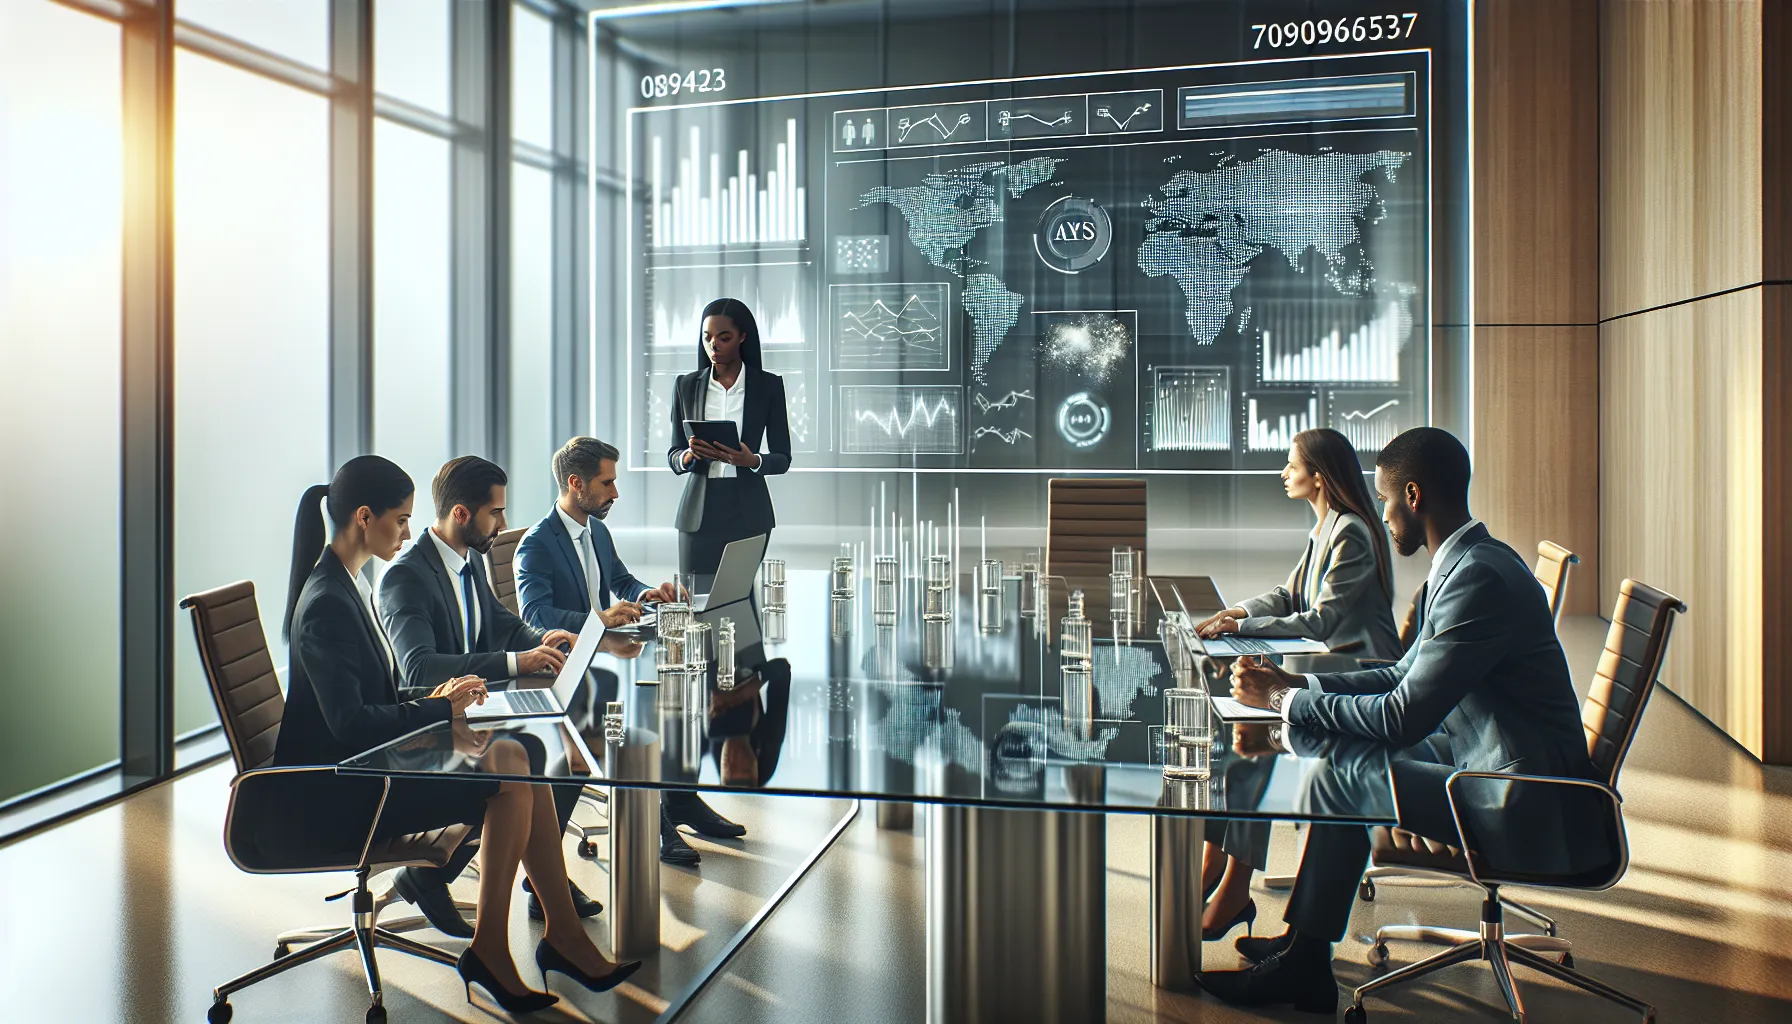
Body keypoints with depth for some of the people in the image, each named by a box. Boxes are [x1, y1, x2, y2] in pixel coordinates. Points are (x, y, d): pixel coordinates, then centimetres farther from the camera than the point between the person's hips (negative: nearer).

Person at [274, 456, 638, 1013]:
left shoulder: (350, 584, 11)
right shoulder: (326, 604, -20)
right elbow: (349, 722, -26)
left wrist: (432, 696, 1)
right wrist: (440, 708, -16)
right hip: (336, 795, -9)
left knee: (518, 758, -6)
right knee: (511, 781, -18)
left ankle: (564, 936, -2)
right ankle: (489, 952, -3)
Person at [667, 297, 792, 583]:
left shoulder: (768, 385, 2)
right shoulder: (686, 385, 6)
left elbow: (783, 458, 2)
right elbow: (673, 457, 8)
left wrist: (752, 460, -18)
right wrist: (690, 455, -14)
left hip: (748, 510, -1)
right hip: (699, 509, 1)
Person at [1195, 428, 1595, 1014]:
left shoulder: (1479, 579, -24)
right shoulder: (1466, 564, 9)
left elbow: (1402, 718, -25)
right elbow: (1405, 675, 15)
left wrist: (1284, 700, -14)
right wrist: (1293, 683, 5)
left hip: (1523, 810, -10)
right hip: (1496, 764, 10)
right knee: (1337, 747, 6)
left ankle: (1304, 967, 0)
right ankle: (1302, 939, 11)